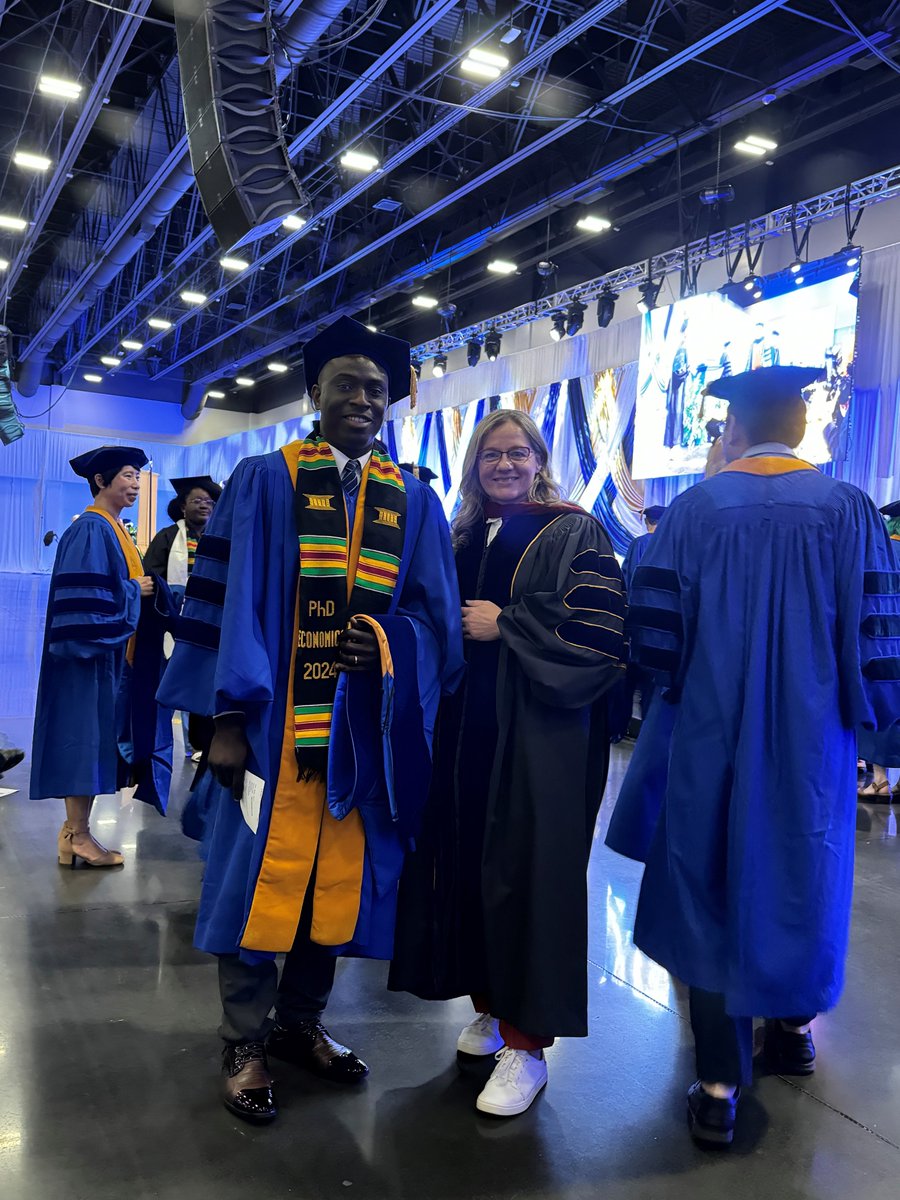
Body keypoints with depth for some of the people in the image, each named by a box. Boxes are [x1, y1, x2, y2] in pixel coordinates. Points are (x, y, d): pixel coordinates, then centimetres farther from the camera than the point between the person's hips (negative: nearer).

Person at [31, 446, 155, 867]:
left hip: (110, 651, 10)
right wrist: (134, 590, -12)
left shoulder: (112, 529, 18)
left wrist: (140, 588, 8)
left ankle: (75, 831, 17)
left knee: (94, 739, 11)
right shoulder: (90, 528, -12)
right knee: (84, 737, -5)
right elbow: (84, 594, -20)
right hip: (92, 649, -10)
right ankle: (79, 837, 1)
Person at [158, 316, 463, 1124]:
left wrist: (390, 645, -16)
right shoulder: (264, 481, 1)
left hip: (363, 727, 3)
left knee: (339, 875, 11)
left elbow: (436, 614, 6)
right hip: (275, 720, -3)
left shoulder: (412, 501, 8)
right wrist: (228, 716, -12)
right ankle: (246, 1045, 22)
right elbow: (229, 601, -5)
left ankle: (301, 1023, 31)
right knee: (263, 873, 4)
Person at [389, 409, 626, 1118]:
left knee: (525, 874, -3)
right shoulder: (463, 541, 14)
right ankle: (493, 1008, 27)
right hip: (465, 732, 6)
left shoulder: (576, 536, -3)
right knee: (469, 867, 8)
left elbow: (603, 636, -14)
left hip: (540, 737, -5)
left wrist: (505, 626, -15)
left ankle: (528, 1045, 9)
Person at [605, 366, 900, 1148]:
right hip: (809, 741, 1)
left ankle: (720, 1087, 13)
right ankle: (793, 1025, 41)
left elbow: (655, 634, -8)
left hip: (709, 739, -1)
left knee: (713, 891, 9)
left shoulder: (694, 510, -6)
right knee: (800, 876, 21)